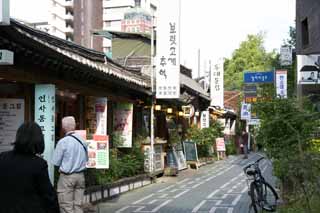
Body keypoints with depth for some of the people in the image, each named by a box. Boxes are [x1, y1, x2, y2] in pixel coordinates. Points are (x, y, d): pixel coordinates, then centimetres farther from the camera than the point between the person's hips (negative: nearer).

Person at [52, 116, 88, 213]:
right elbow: (86, 159, 15)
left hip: (67, 177, -5)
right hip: (80, 176, 5)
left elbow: (55, 162, -7)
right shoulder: (82, 140, 2)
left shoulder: (63, 142, -14)